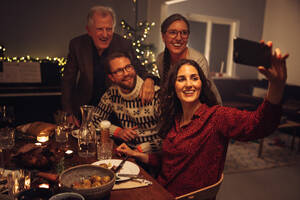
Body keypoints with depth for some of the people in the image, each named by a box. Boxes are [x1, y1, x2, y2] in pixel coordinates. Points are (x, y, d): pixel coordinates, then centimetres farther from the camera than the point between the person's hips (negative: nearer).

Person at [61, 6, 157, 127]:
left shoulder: (124, 45, -14)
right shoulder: (77, 45, -11)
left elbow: (138, 70, -6)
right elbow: (68, 80, -1)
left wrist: (148, 80, -32)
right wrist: (69, 113, -2)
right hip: (85, 106, 1)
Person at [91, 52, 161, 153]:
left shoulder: (155, 93, -14)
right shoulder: (111, 93, 2)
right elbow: (95, 119, 14)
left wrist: (138, 150, -20)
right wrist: (118, 131, -2)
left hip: (151, 152, -2)